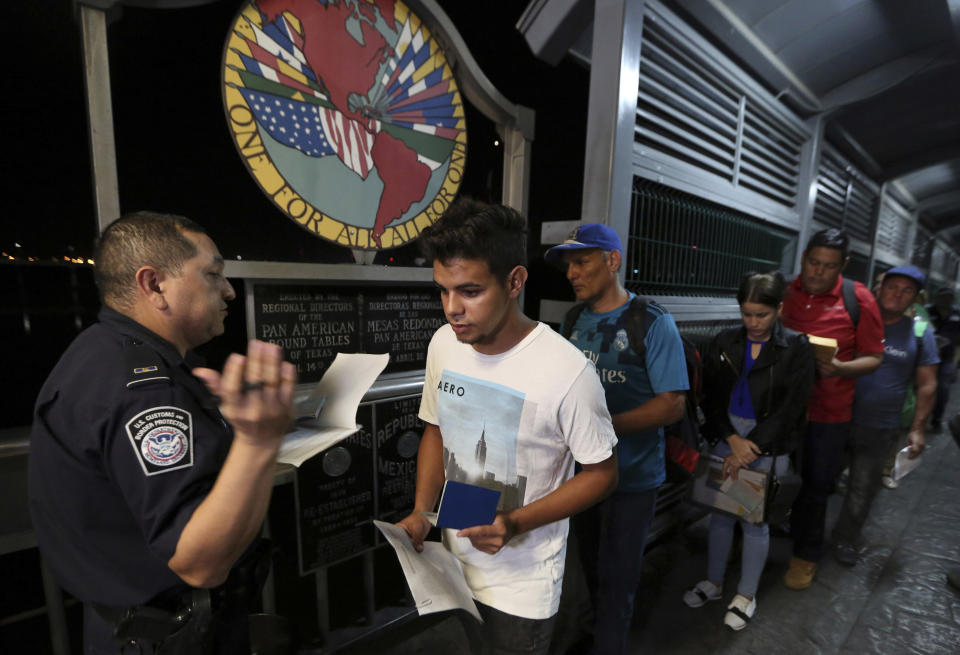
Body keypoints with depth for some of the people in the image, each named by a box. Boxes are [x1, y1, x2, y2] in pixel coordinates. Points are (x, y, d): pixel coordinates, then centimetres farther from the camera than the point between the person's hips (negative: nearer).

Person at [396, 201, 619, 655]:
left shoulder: (566, 370, -28)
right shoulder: (444, 343, -11)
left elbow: (602, 473, -14)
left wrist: (515, 523, -25)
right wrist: (421, 512, -7)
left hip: (522, 583, -4)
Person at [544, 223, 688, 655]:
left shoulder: (653, 323, -15)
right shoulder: (575, 322, 1)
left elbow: (672, 405, -19)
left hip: (631, 478, -5)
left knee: (616, 582, 14)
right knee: (593, 570, 25)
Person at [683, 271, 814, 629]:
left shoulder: (796, 349, -5)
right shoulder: (723, 343, 1)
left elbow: (788, 409, -9)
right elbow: (711, 398, 0)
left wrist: (747, 451, -13)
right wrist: (732, 439, -12)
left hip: (768, 447, -2)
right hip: (726, 439, 2)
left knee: (754, 521, 10)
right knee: (720, 512, 13)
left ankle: (746, 594, 32)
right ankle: (714, 582, 34)